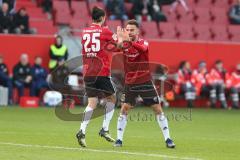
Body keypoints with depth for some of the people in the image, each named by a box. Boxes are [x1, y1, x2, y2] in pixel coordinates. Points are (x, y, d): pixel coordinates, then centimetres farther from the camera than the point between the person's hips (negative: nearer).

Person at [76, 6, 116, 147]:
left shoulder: (84, 32, 9)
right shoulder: (105, 31, -5)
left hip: (88, 72, 4)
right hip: (102, 72, -4)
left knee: (92, 103, 3)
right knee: (111, 99, 14)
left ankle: (82, 131, -15)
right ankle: (105, 129, 7)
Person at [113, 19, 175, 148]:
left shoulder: (143, 43, -8)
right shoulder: (124, 44, -2)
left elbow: (143, 48, -34)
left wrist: (129, 41, -53)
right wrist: (119, 42, -49)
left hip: (145, 82, -1)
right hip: (130, 83, 1)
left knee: (157, 109, -1)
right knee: (124, 109, -7)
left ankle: (167, 139, 6)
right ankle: (119, 139, 2)